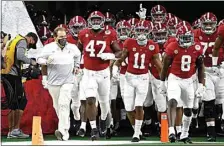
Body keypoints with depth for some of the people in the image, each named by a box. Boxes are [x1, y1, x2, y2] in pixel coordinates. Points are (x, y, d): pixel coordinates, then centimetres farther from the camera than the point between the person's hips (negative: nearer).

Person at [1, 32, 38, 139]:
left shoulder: (13, 41, 25)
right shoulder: (22, 42, -3)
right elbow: (20, 56, -20)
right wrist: (31, 61, -5)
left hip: (5, 74, 9)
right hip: (13, 75, -9)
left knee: (12, 103, 12)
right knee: (22, 101, -3)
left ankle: (11, 131, 12)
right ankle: (16, 130, -7)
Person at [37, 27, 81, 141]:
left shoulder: (72, 48, 3)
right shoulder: (49, 48, -3)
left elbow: (78, 55, 25)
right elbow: (39, 59, -1)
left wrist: (76, 66, 17)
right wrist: (47, 61, -20)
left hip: (67, 81, -1)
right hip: (53, 82, 1)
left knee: (64, 104, -15)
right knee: (57, 106, 7)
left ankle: (63, 131, -23)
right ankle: (66, 126, 25)